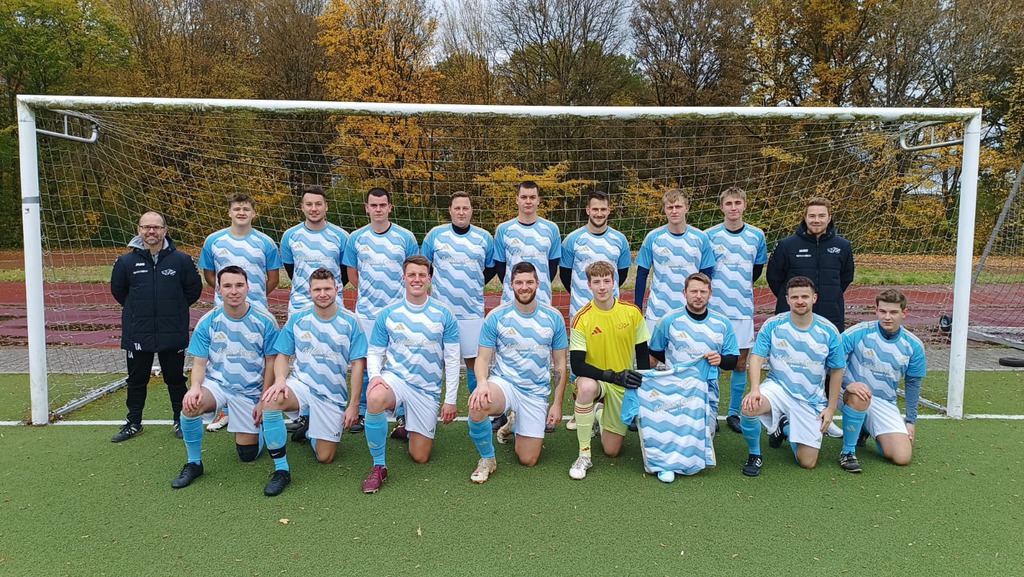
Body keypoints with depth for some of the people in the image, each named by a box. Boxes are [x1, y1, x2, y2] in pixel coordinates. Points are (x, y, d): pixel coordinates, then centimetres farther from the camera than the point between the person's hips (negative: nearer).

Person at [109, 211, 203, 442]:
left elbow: (194, 289, 6)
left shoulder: (181, 260, -6)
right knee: (137, 380, 15)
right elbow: (118, 291, 13)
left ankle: (181, 421, 25)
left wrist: (175, 309, 7)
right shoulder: (126, 262, -3)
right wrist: (138, 309, 12)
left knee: (175, 379, 11)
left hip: (173, 334, -1)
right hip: (137, 335, 1)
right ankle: (133, 423, 30)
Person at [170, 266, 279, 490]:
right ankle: (193, 463, -10)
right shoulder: (207, 322, -6)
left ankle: (250, 430, 39)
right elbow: (199, 362, -3)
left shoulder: (265, 320, -10)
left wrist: (264, 401, -7)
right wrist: (195, 386, -25)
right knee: (190, 405, -34)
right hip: (216, 383, 1)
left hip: (250, 391, 0)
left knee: (248, 455, 2)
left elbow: (271, 362, -4)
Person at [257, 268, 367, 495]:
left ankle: (310, 430, 37)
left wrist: (353, 405, -7)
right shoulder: (297, 319, 1)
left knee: (325, 457, 1)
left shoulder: (350, 322, -4)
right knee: (270, 400, -35)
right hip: (301, 384, 0)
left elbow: (358, 364, -4)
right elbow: (283, 355, 5)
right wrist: (280, 380, -17)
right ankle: (281, 469, -20)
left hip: (333, 395, 0)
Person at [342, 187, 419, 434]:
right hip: (366, 312, 2)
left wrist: (404, 298, 4)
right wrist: (368, 293, 11)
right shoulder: (356, 238, 4)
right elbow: (352, 275, 14)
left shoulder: (405, 237, -1)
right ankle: (361, 413, 23)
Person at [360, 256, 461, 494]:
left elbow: (452, 359, 0)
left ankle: (407, 429, 39)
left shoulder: (444, 314, -2)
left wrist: (451, 400, -2)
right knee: (375, 398, -38)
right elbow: (374, 352, 6)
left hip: (428, 389, 1)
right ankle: (379, 466, -20)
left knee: (420, 457, 3)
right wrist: (374, 376, -16)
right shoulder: (387, 314, 0)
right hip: (395, 378, -1)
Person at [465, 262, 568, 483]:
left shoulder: (553, 318, -1)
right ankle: (487, 459, -9)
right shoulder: (496, 317, -5)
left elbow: (560, 364, 6)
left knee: (528, 460, 1)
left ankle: (514, 425, 37)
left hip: (536, 392, 2)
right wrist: (482, 383, -25)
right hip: (503, 382, -2)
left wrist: (557, 404, 2)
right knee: (477, 405, -38)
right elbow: (483, 358, -3)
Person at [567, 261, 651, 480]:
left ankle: (599, 418, 38)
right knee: (586, 387, -40)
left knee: (612, 450, 3)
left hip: (624, 387, 2)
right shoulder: (582, 319, -16)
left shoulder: (632, 312, -9)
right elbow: (577, 366, -19)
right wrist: (614, 376, -28)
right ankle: (584, 455, -23)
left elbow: (643, 353, 2)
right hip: (594, 379, -2)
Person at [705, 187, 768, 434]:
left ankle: (734, 413, 20)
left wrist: (740, 289, 9)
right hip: (715, 308, -2)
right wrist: (713, 290, 0)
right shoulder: (710, 235, -3)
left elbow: (758, 269, 14)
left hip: (743, 307, 2)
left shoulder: (756, 236, 3)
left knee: (740, 362, 7)